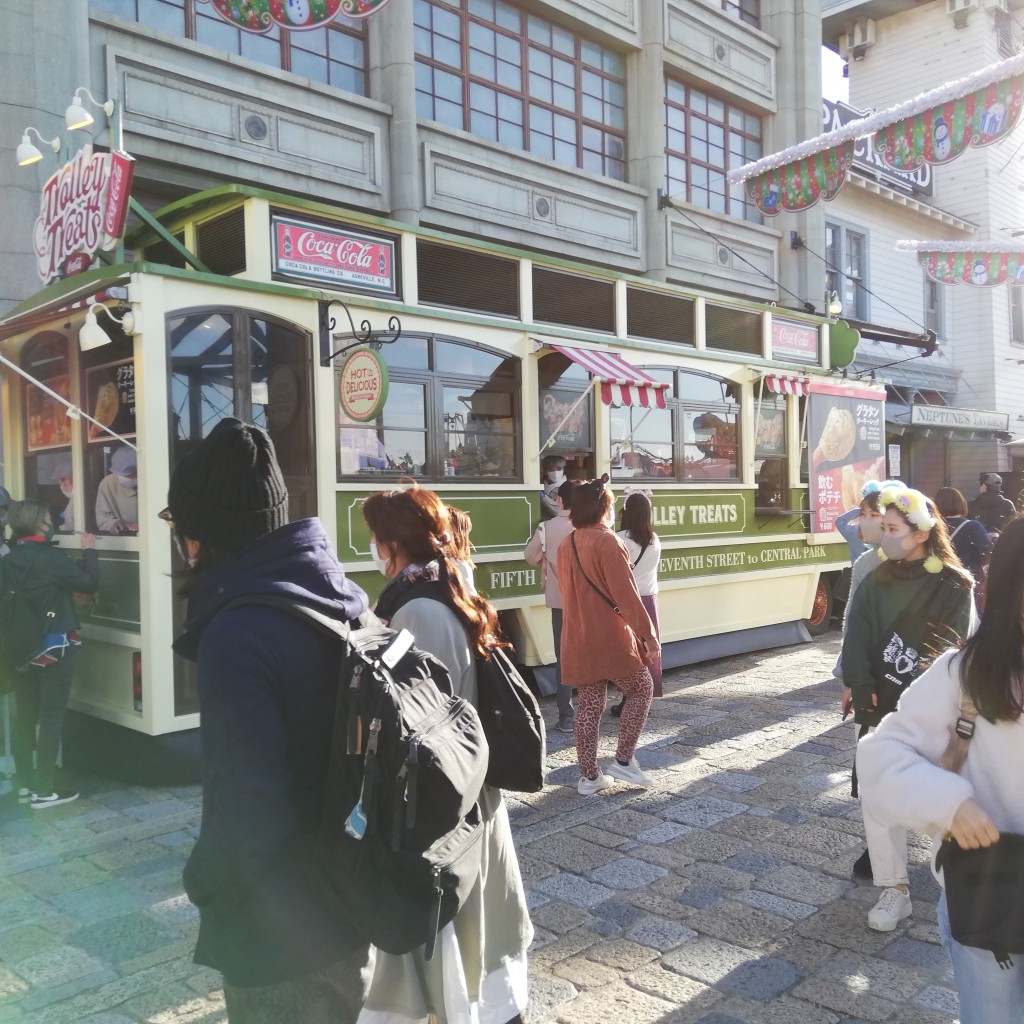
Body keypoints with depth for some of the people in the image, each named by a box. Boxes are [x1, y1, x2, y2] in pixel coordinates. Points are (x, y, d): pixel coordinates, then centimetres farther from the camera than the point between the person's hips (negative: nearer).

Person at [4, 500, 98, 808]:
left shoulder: (8, 562, 2)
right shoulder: (51, 557, -18)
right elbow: (90, 582, -14)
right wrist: (89, 550, -1)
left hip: (23, 646, 7)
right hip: (55, 645, -7)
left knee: (24, 716, 13)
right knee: (51, 716, 1)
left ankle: (25, 784, 22)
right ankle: (43, 790, 6)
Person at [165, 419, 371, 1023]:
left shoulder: (238, 632, -27)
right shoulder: (338, 594, -2)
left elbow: (249, 804, -30)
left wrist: (204, 881, -9)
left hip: (278, 929, -7)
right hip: (346, 897, 7)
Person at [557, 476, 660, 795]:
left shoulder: (567, 546, 9)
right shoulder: (607, 542, -14)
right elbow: (626, 595, -17)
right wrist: (648, 633, -13)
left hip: (578, 639, 7)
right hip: (610, 637, -7)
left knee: (589, 705, 11)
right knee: (642, 688, 12)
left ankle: (589, 776, 14)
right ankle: (623, 760, 9)